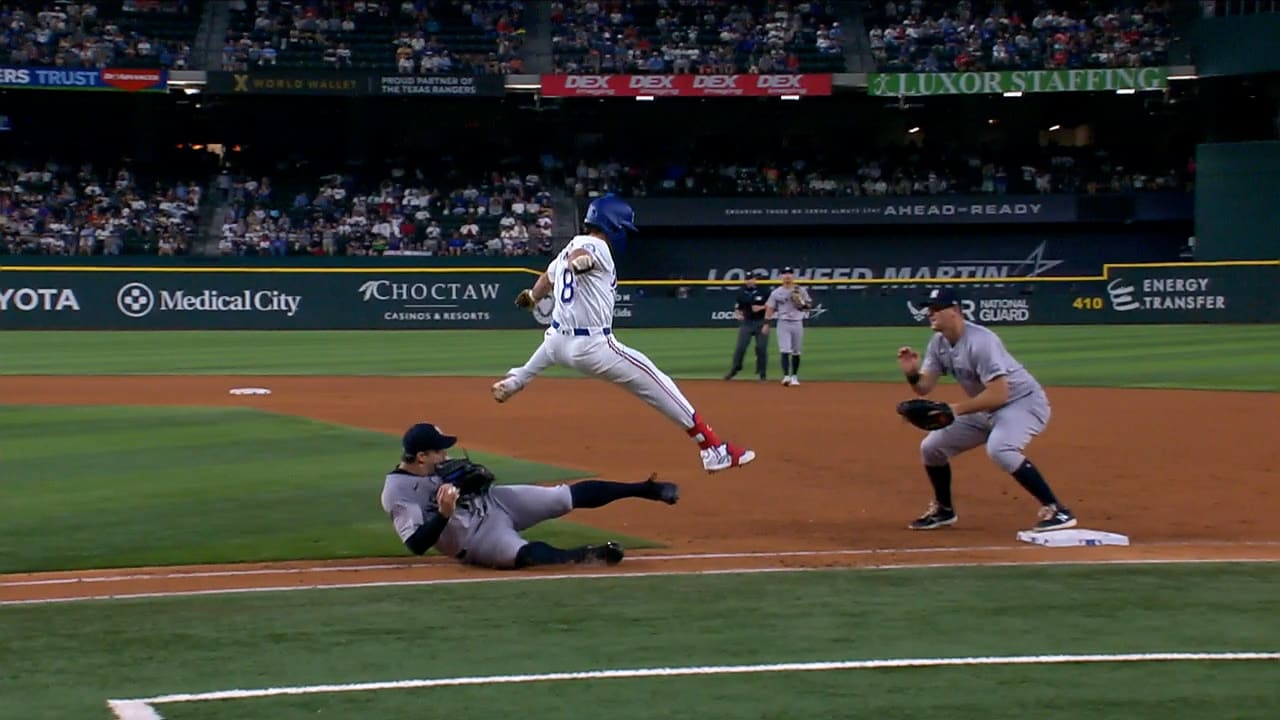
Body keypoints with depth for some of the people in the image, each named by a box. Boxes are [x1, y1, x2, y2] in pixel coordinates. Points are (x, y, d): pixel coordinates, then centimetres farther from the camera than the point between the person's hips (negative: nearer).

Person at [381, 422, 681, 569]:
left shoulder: (438, 464, 1)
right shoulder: (398, 493, -22)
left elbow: (483, 478, 11)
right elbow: (417, 545, -29)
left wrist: (477, 474, -13)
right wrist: (444, 514, -39)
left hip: (493, 502, 7)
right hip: (475, 538, -7)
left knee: (568, 496, -4)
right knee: (523, 553, -40)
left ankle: (645, 489, 1)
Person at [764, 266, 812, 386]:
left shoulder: (801, 291, 5)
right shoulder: (776, 292, 2)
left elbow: (809, 305, 7)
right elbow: (770, 308, 2)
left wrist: (802, 302, -14)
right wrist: (766, 323, -6)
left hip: (797, 323, 2)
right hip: (783, 323, -2)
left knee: (796, 352, 7)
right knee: (785, 351, -13)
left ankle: (794, 377, 18)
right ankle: (786, 376, -20)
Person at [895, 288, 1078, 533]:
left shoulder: (979, 341, -27)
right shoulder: (938, 343, 0)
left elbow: (998, 395, -32)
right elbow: (924, 388, 2)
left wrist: (956, 409, -33)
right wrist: (912, 374, -20)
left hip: (1023, 402, -9)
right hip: (986, 410, 9)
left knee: (998, 448, -36)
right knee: (931, 447, 5)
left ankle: (1056, 510, -30)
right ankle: (943, 510, 28)